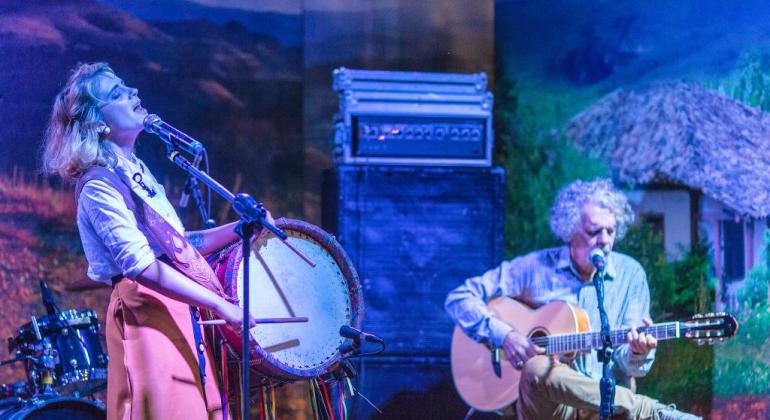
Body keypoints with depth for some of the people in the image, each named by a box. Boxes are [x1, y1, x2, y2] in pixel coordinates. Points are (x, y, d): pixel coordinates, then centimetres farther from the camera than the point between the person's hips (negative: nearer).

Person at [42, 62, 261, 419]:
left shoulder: (136, 172, 16)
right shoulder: (99, 185, -13)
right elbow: (142, 266, -22)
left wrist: (240, 228, 10)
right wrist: (220, 304, -22)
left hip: (180, 312, 9)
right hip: (146, 313, -9)